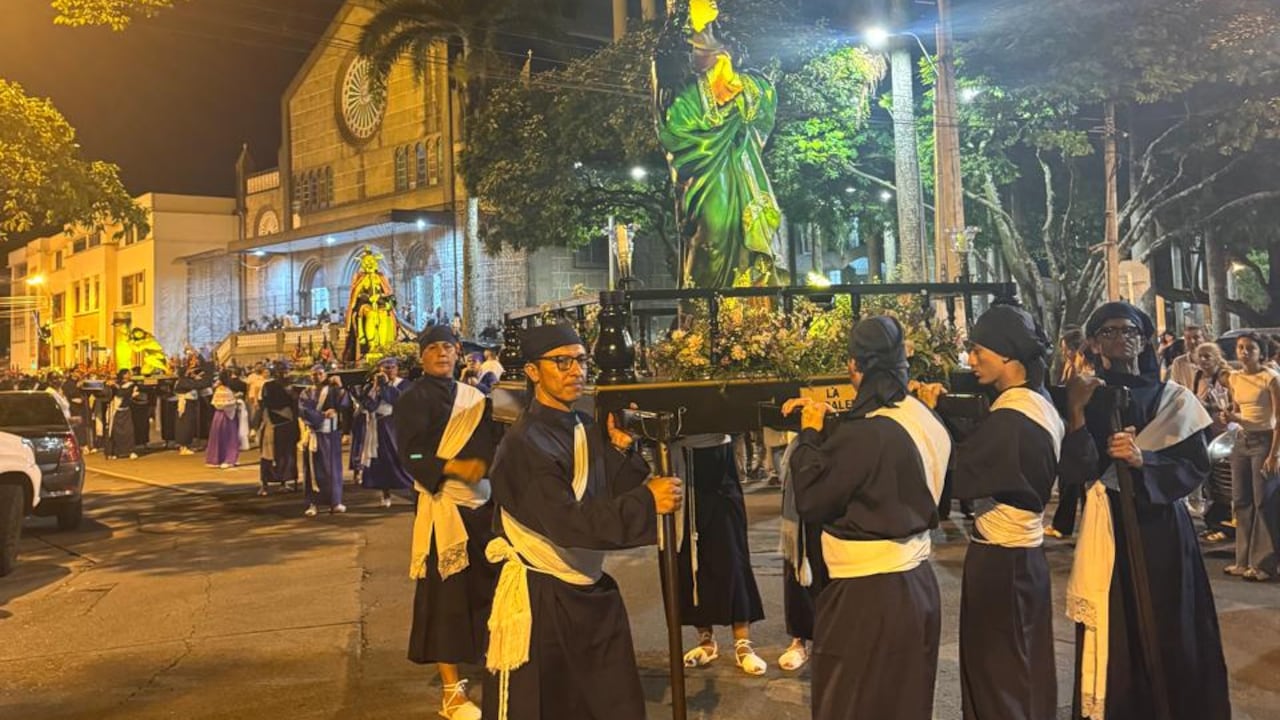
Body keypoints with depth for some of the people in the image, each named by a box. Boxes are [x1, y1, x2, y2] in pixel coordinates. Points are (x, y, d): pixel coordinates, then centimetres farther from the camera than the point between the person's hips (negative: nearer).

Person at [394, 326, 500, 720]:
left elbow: (493, 446, 14)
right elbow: (411, 456, -11)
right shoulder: (412, 399, -2)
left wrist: (485, 465, -8)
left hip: (483, 504, 5)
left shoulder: (474, 397, 14)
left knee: (490, 588, 6)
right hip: (443, 508, -5)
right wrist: (454, 468, -25)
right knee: (446, 595, -2)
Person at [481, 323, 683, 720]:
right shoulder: (525, 444, -20)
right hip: (538, 598, -8)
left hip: (591, 591, 8)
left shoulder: (585, 428, 6)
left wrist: (622, 451, -8)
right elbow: (568, 523, -28)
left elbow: (610, 498, 7)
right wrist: (648, 502, -28)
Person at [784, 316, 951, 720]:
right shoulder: (923, 419, 3)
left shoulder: (865, 433, -25)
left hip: (870, 596, -9)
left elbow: (810, 503, -15)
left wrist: (811, 434, -5)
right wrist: (826, 423, 13)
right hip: (916, 583, 9)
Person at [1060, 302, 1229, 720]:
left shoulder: (1173, 399, 4)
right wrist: (1076, 415, -18)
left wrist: (1143, 459, -18)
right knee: (1113, 636, 1)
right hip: (1107, 530, 0)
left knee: (1170, 632, 3)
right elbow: (1073, 473, -7)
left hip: (1162, 527, 1)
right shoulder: (1083, 398, 3)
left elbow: (1197, 465, -3)